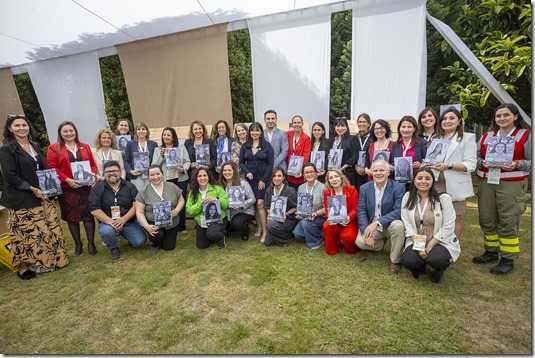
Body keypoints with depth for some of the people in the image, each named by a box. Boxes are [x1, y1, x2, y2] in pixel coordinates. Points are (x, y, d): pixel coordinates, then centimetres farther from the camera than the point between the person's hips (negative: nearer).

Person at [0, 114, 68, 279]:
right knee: (25, 232, 0)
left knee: (50, 228, 9)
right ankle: (23, 265, 15)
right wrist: (32, 189, -17)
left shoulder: (36, 146, 12)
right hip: (22, 199, -6)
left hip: (42, 195, 6)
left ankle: (52, 259, 23)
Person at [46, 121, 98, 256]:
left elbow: (92, 164, 12)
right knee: (71, 217, 7)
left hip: (85, 186, 2)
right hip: (66, 188, -1)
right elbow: (52, 168, -5)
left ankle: (91, 243, 12)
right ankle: (78, 244, 20)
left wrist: (92, 175, -7)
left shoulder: (85, 147, 13)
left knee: (88, 214, 0)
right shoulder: (54, 148, 2)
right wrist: (67, 180, -16)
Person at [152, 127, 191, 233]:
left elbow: (187, 161, 4)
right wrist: (161, 156, -9)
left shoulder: (181, 148, 10)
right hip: (165, 180, 0)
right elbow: (154, 166, 4)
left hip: (180, 179, 0)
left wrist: (184, 169, -15)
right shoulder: (158, 150, 11)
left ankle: (182, 226, 16)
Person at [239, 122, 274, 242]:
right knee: (254, 204, 8)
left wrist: (263, 180, -9)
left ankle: (265, 231, -1)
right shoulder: (245, 146, 7)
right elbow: (241, 162, 8)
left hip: (263, 178, -3)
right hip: (250, 178, 4)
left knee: (260, 203, -11)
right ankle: (259, 227, 23)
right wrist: (247, 172, -12)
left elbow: (270, 164, -4)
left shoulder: (267, 145, -2)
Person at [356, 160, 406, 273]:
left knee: (398, 225, -34)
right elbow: (361, 210, -6)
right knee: (360, 242, -22)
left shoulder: (398, 188, -11)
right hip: (371, 225, 2)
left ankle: (395, 260, -9)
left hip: (390, 225, -2)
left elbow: (398, 211, -21)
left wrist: (377, 223, -33)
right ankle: (379, 245, 16)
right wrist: (365, 230, -21)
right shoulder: (364, 188, -2)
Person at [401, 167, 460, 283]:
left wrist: (429, 246, -16)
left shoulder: (443, 198, -9)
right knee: (408, 261, -24)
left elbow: (448, 227, -11)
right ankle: (420, 266, 15)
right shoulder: (407, 197, -2)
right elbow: (407, 224, -5)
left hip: (440, 241, -1)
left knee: (436, 259, -31)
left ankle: (439, 270, 9)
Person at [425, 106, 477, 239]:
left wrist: (449, 166, -22)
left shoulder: (468, 137, 1)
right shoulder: (435, 138, 17)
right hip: (435, 185, 4)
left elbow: (470, 165, -8)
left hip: (455, 186, -4)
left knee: (455, 218, 7)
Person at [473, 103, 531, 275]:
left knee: (507, 222, -3)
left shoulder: (526, 135, 4)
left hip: (511, 184, -3)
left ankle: (508, 259, 11)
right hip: (485, 183, 4)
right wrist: (483, 163, -10)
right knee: (487, 220, 8)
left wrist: (517, 164, -17)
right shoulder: (486, 136, 14)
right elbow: (476, 157, 10)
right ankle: (491, 252, 24)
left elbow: (531, 162, 0)